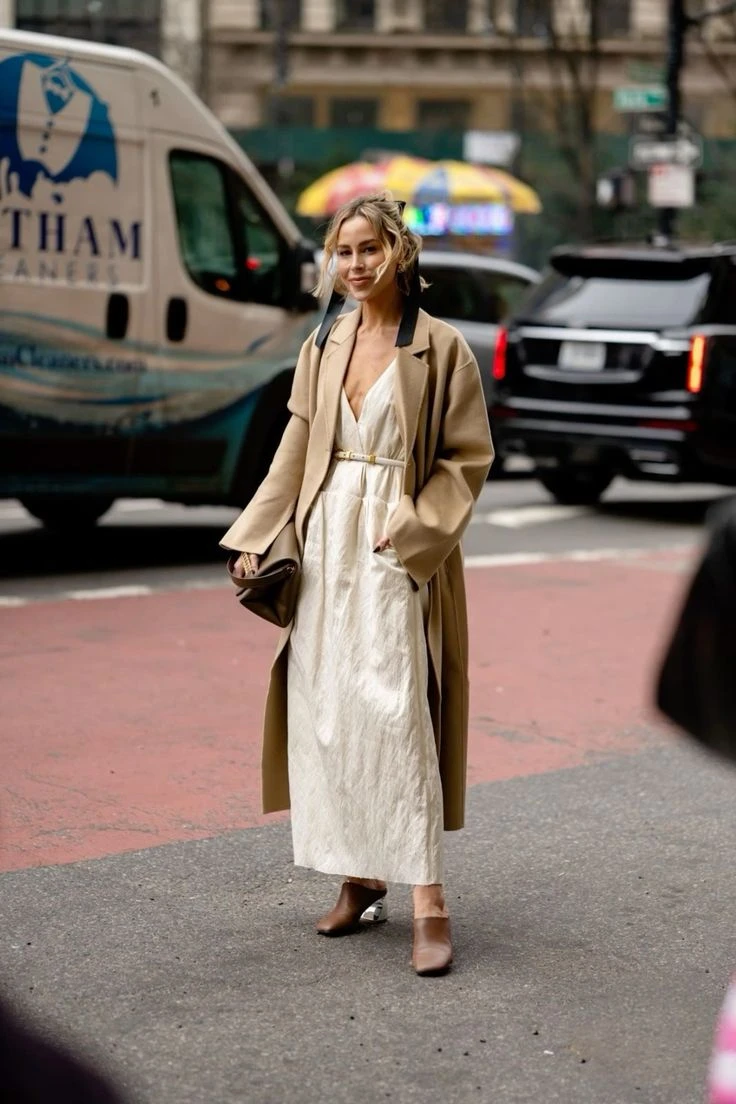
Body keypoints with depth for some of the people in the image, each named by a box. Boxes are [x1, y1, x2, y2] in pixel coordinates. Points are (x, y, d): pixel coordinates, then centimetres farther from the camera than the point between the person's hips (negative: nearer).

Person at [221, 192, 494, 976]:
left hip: (398, 547, -5)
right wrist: (255, 539, 8)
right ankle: (358, 877, 17)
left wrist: (410, 528, -13)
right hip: (324, 538, 5)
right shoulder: (323, 346, 10)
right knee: (324, 709, 5)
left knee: (395, 709, -12)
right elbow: (296, 451, 14)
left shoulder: (439, 347, -4)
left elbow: (468, 457, -4)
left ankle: (427, 899, -10)